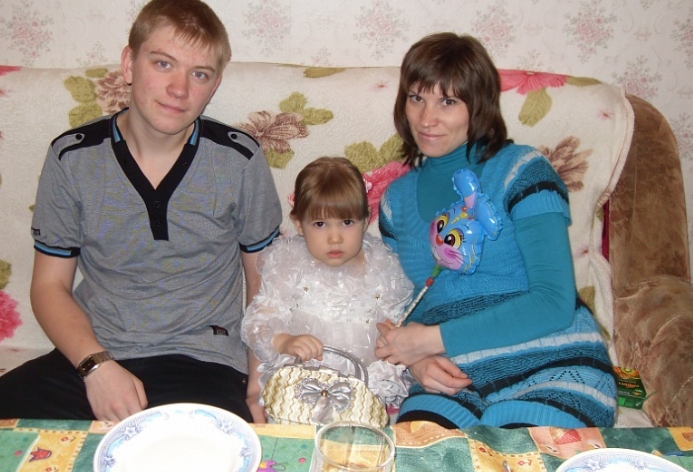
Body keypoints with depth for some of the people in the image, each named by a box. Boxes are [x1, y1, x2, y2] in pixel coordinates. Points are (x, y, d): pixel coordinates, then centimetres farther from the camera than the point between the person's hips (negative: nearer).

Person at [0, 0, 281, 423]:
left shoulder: (241, 160, -1)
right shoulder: (72, 157, 1)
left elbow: (265, 284, 7)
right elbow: (50, 285, 6)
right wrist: (96, 365, -11)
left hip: (202, 363, -1)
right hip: (91, 357, 2)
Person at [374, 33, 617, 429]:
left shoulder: (521, 170, -1)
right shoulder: (397, 199, 15)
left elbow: (555, 302, -11)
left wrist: (431, 339, -11)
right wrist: (415, 361, -5)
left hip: (553, 368, -3)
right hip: (453, 380, 3)